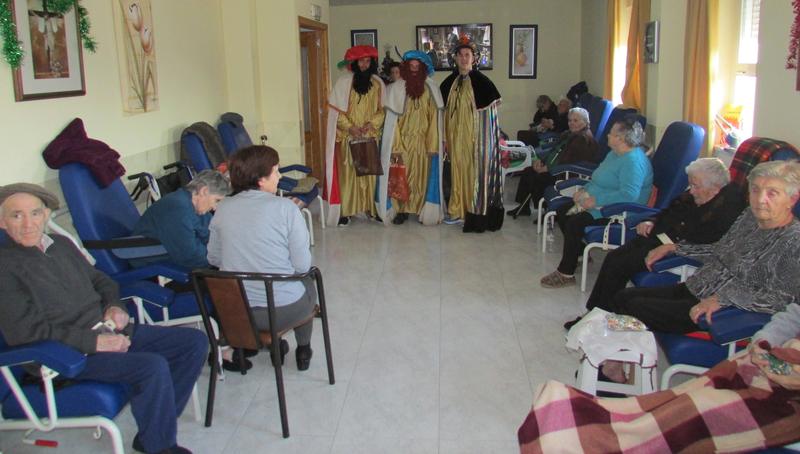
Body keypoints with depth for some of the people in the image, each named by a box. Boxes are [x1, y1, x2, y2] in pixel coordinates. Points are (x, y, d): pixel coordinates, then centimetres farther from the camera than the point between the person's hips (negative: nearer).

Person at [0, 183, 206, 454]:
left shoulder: (61, 244, 14)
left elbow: (100, 280, 26)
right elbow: (23, 331, -17)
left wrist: (115, 306, 2)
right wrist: (94, 342, -21)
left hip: (109, 332, 8)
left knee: (195, 342, -2)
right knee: (154, 367, -31)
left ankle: (153, 431, 3)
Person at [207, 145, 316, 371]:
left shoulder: (223, 208, -2)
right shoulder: (285, 207, -15)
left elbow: (214, 259, 6)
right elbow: (302, 265, -13)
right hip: (284, 312, -4)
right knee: (306, 282, 31)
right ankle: (303, 350, 45)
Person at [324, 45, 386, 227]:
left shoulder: (378, 83, 7)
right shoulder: (344, 82, -1)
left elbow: (383, 109, 7)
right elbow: (336, 109, -3)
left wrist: (371, 123, -10)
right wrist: (350, 127, -13)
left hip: (371, 136, 2)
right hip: (349, 136, -2)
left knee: (370, 172, 4)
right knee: (347, 172, -2)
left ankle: (371, 207, 12)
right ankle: (345, 210, 1)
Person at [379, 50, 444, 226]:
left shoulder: (430, 89, 1)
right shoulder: (397, 88, -2)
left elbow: (434, 119, -1)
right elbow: (393, 120, -4)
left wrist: (433, 145, -8)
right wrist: (395, 147, -12)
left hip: (423, 143, 1)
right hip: (403, 142, -1)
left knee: (422, 177, 5)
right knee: (401, 178, 1)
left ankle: (422, 210, 14)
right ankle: (401, 210, 11)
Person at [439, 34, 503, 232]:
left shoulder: (481, 80, -5)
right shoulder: (449, 82, 9)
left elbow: (493, 104, -3)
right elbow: (444, 111, 12)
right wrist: (445, 137, 8)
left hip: (476, 136, -4)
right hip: (456, 136, 5)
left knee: (475, 170, -4)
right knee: (458, 170, 8)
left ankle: (475, 212, 3)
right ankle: (459, 210, 17)